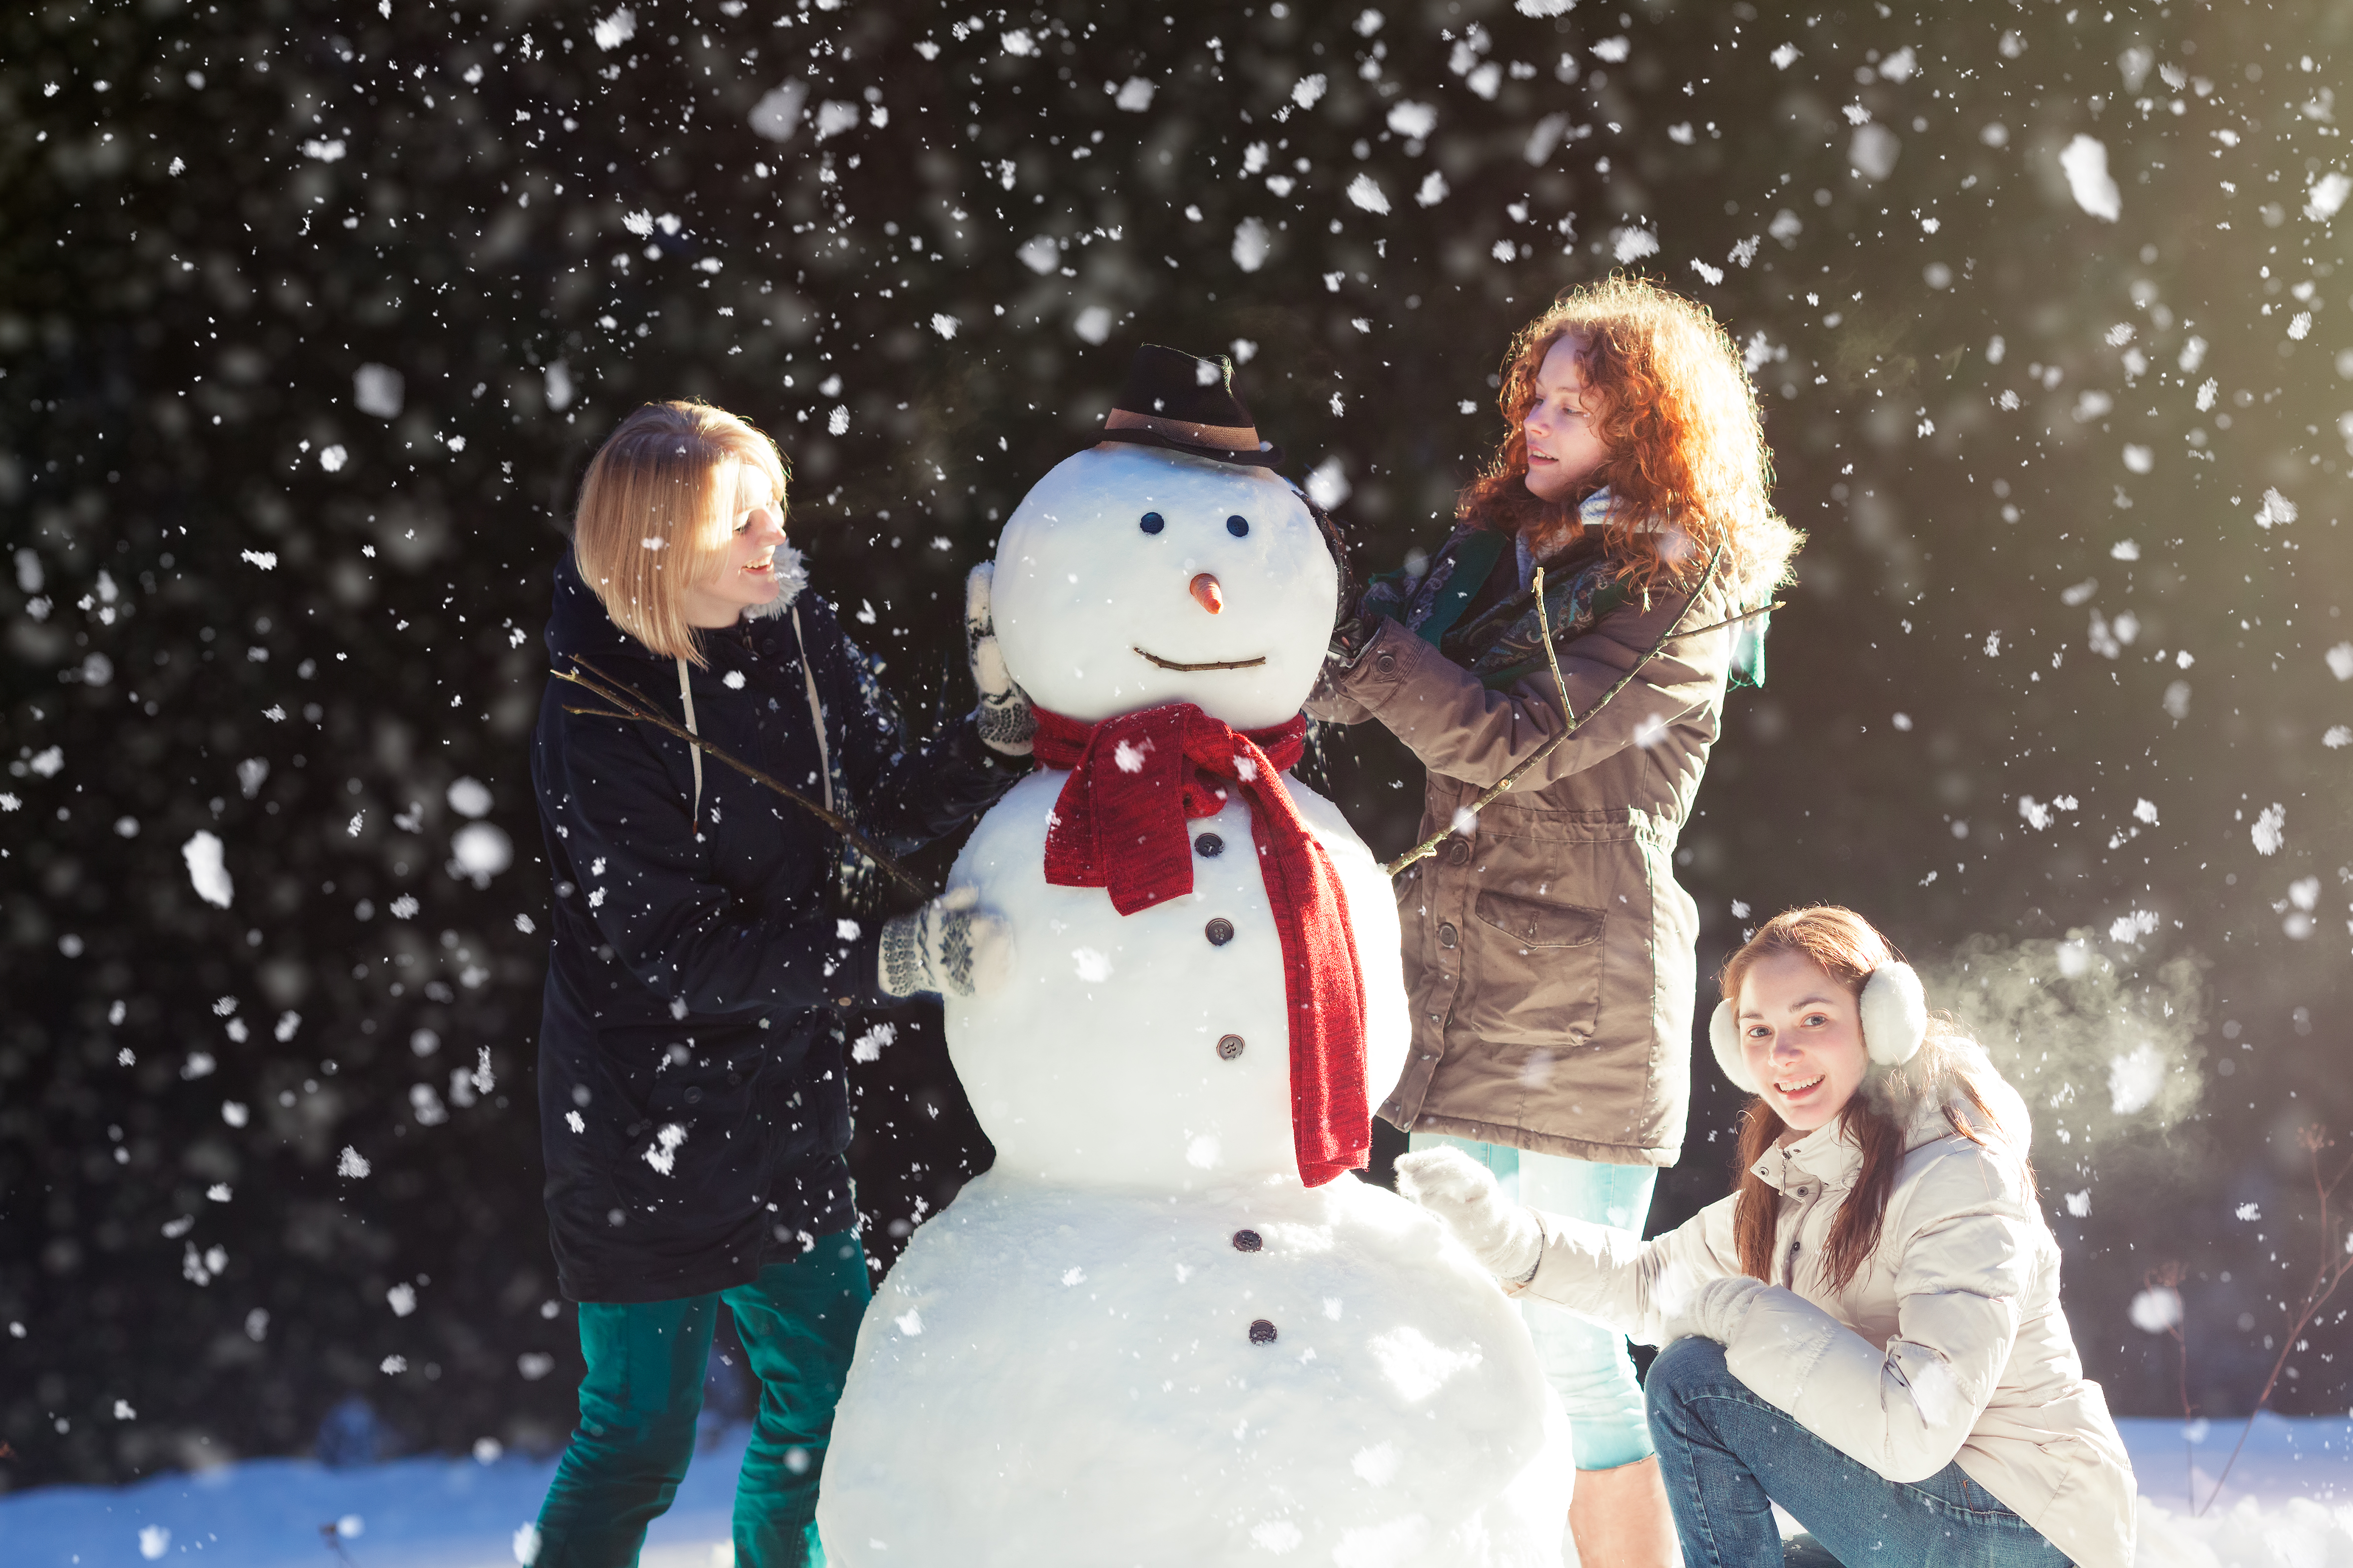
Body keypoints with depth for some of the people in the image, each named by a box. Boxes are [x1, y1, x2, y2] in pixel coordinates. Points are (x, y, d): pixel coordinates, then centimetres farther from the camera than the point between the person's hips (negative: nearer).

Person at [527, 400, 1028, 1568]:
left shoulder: (794, 635, -4)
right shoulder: (598, 715, -22)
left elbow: (884, 803, 7)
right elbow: (677, 950, -25)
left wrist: (1009, 731, -11)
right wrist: (891, 958, -32)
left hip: (782, 1098, 7)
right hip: (645, 1119, -7)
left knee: (826, 1389, 17)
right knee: (640, 1432, 1)